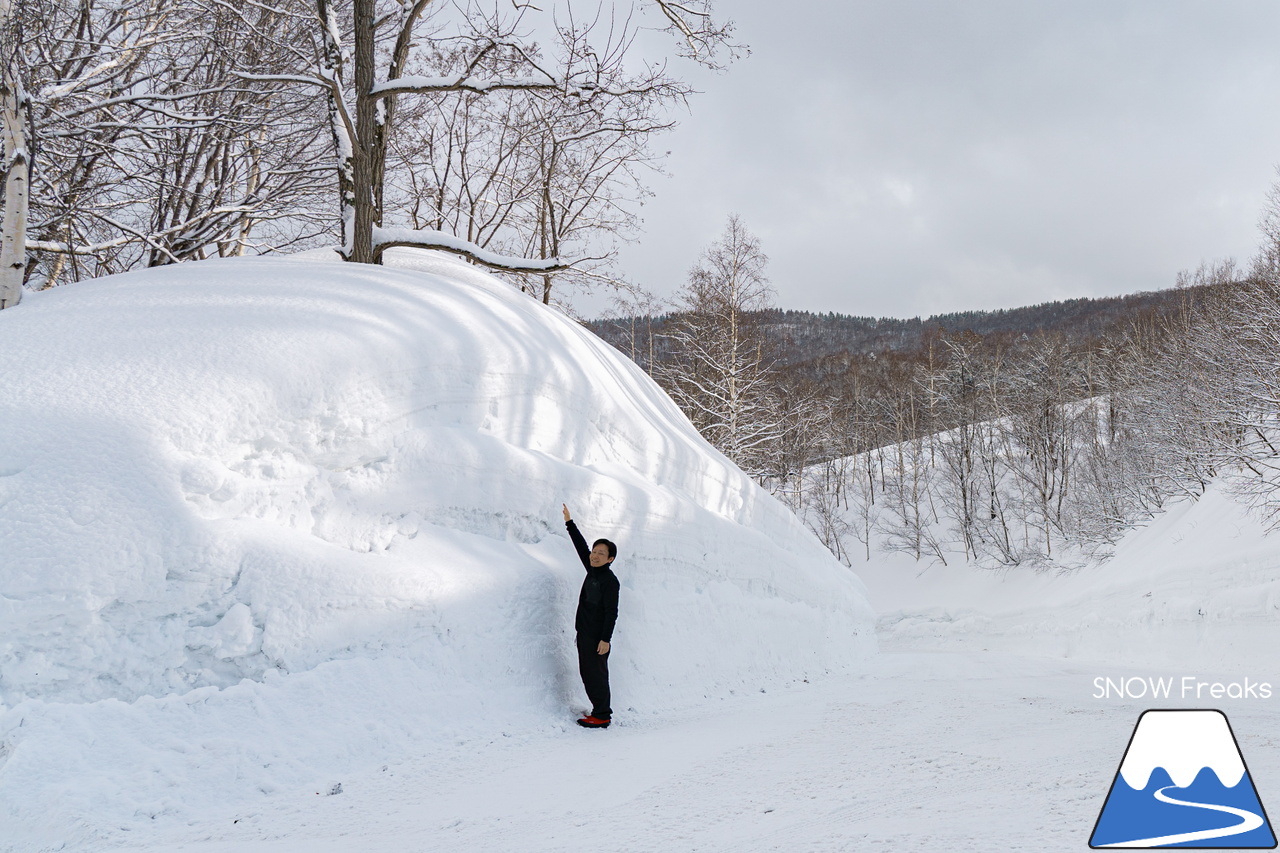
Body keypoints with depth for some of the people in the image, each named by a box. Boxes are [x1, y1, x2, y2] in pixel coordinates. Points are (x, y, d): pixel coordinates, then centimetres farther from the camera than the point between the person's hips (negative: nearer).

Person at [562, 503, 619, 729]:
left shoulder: (610, 580, -14)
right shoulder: (592, 571, 10)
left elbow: (611, 612, -17)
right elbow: (581, 547, 21)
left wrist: (606, 639, -20)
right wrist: (569, 523, 25)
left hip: (597, 637, -9)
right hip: (584, 633, 9)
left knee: (596, 675, -6)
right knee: (587, 674, 12)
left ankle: (602, 716, 0)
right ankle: (600, 711, 19)